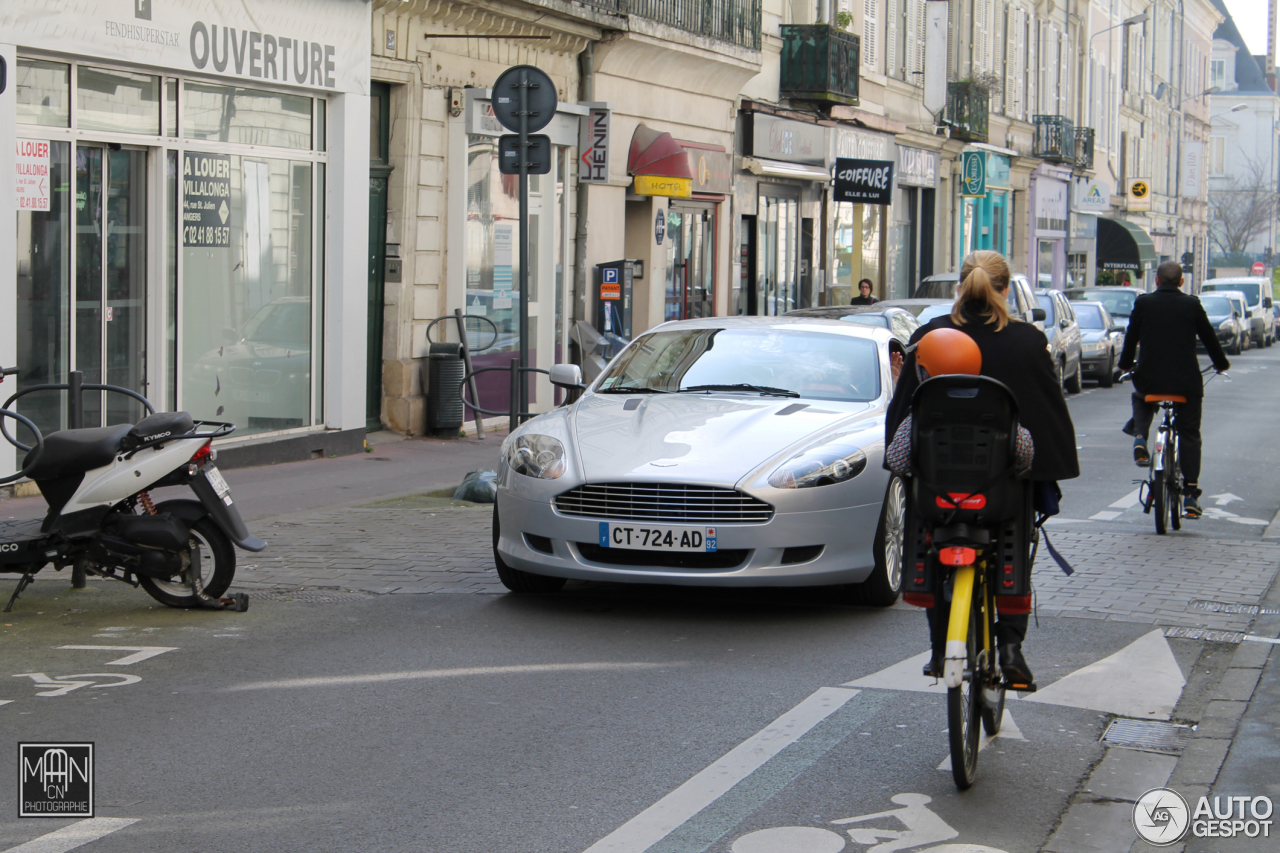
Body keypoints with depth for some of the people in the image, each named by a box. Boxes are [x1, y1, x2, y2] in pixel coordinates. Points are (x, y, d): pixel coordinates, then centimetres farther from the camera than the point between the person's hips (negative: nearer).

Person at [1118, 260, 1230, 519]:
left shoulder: (1143, 303, 0)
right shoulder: (1192, 305, 0)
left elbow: (1131, 338, 7)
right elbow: (1209, 338, 9)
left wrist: (1125, 364, 25)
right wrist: (1221, 363, 27)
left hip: (1149, 379, 1)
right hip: (1186, 381, -1)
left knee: (1141, 399, 35)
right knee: (1189, 435, 10)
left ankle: (1140, 435, 6)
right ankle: (1191, 495, 2)